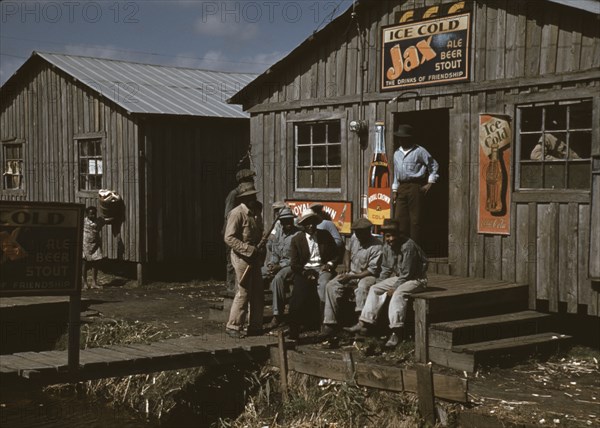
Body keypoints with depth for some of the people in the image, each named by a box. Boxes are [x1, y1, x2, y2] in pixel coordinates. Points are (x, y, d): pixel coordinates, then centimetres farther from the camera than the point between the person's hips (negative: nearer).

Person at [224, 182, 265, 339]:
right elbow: (229, 238, -18)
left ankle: (255, 326, 19)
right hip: (241, 257, -8)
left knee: (258, 293, 10)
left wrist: (260, 251, 9)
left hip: (254, 257, 8)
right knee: (243, 292, -7)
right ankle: (233, 327, 2)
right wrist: (250, 249, -22)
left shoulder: (255, 212, 13)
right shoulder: (237, 213, -13)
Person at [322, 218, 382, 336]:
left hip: (367, 275, -6)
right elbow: (347, 252, 20)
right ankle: (330, 323, -15)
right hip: (351, 272, 6)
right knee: (331, 286, -16)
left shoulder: (376, 246, -20)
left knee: (363, 287, -39)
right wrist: (346, 269, 6)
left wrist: (351, 277, -19)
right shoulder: (354, 238, -1)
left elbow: (372, 271, -19)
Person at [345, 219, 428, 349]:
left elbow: (407, 273, -22)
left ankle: (395, 332, -38)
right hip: (399, 277, 8)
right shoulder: (387, 247, 1)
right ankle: (363, 323, -7)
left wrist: (394, 288, -20)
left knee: (398, 293, -34)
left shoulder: (408, 246, -24)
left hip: (416, 278, -8)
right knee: (374, 289, -2)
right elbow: (386, 269, 13)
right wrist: (379, 285, 2)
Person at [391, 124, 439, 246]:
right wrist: (394, 190, 16)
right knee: (399, 218, 2)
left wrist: (430, 183, -4)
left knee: (415, 219, -5)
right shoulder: (397, 153, 16)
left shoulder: (419, 151, -3)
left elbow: (434, 165, 0)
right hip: (402, 188, 6)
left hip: (416, 187, -6)